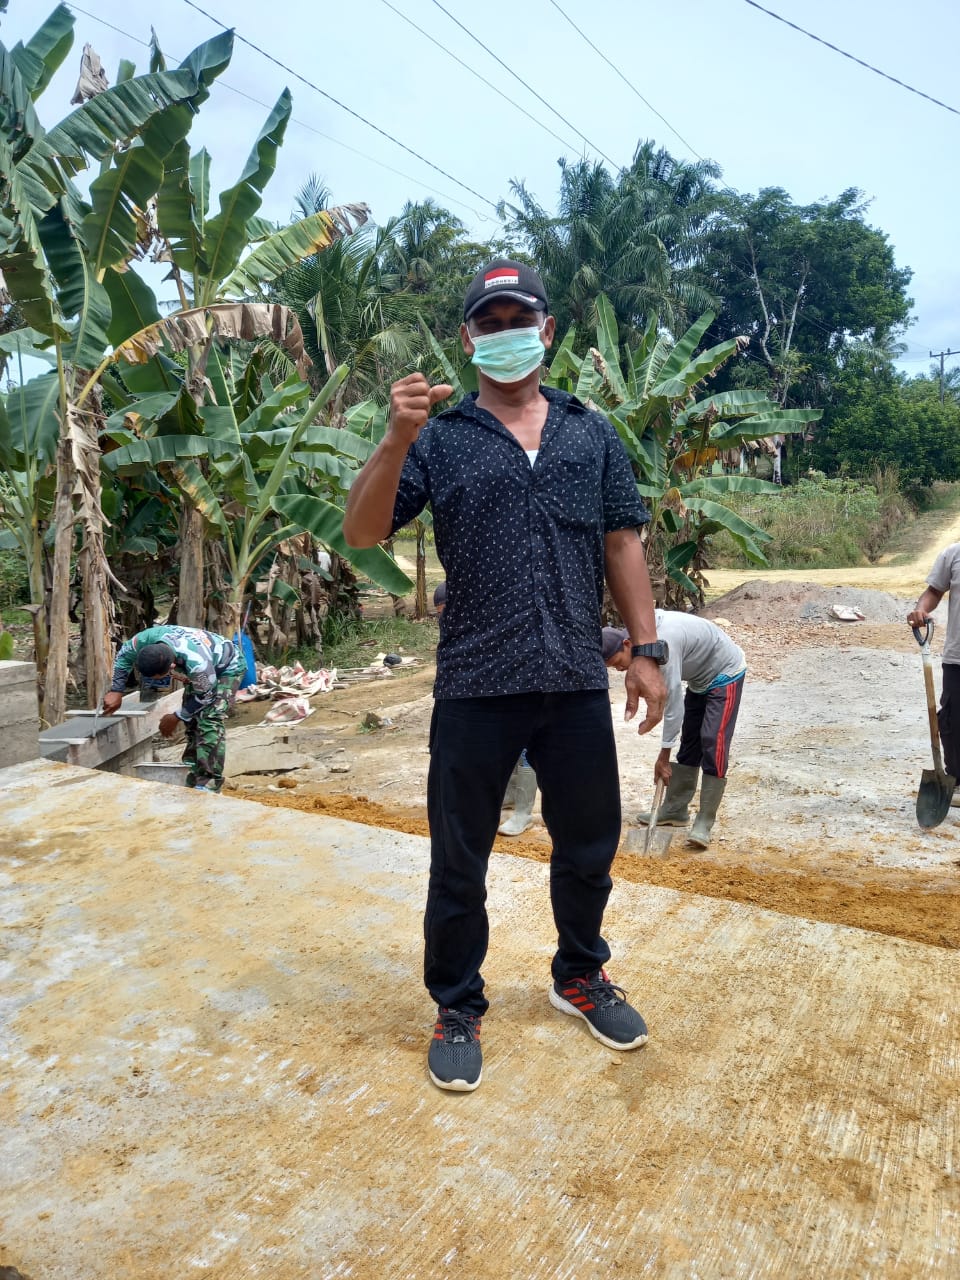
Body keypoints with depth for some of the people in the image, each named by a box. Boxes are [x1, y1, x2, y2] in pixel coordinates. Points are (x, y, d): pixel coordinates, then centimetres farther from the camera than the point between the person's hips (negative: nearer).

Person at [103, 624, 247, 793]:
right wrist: (116, 692, -8)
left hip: (228, 666, -7)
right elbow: (124, 655, -6)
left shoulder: (197, 663, -46)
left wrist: (176, 717, -13)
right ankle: (193, 775, 17)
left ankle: (209, 783, -18)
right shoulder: (149, 638, -30)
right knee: (191, 717, 4)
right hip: (202, 669, 7)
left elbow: (206, 696, -24)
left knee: (210, 719, -20)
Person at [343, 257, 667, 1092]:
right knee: (460, 863, 9)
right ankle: (458, 1009, 30)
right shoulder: (439, 439, 2)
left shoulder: (592, 434, 10)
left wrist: (646, 651, 3)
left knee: (590, 844, 17)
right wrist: (396, 441, -21)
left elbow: (621, 546, 10)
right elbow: (362, 534, -7)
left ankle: (580, 976, 42)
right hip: (475, 689, -2)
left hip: (578, 685, 3)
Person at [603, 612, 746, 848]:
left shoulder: (662, 644, -35)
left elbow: (673, 703, -32)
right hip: (700, 678, 9)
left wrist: (663, 756, -26)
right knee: (689, 741, 11)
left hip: (725, 673, -9)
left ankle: (704, 823, -13)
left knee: (713, 743, -16)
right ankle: (675, 809, 18)